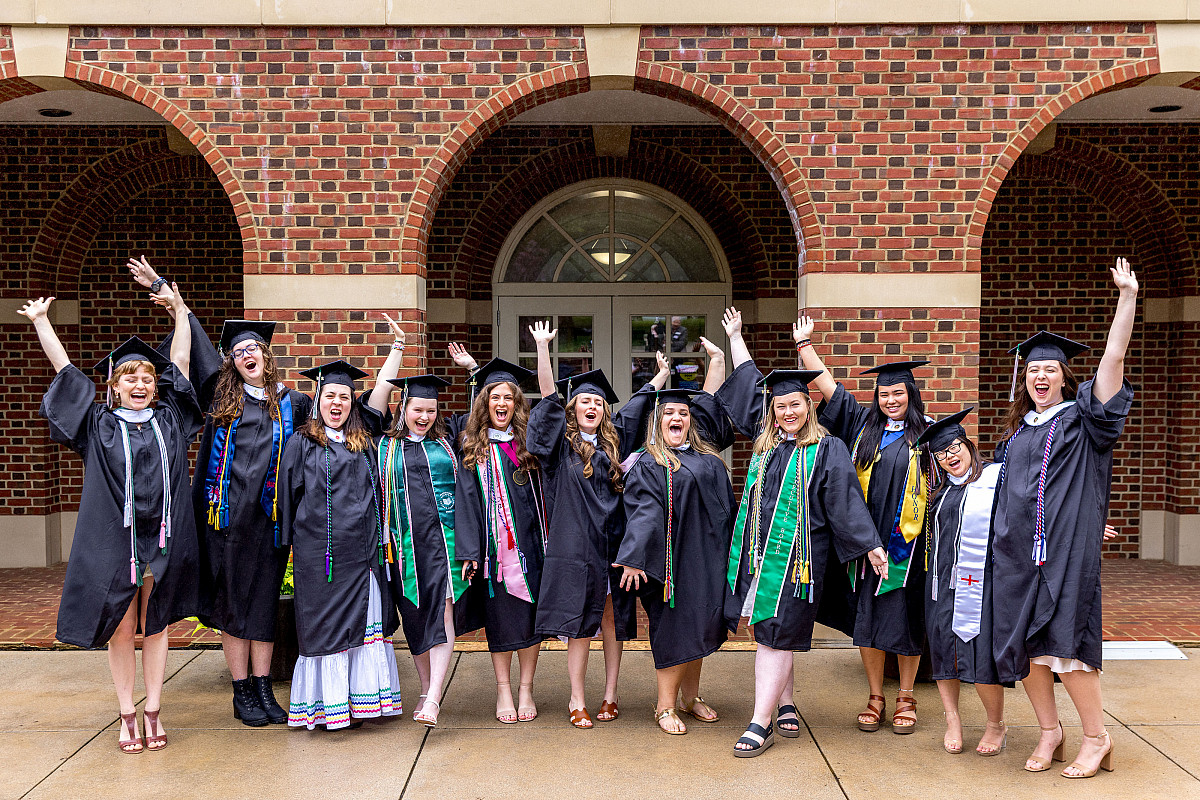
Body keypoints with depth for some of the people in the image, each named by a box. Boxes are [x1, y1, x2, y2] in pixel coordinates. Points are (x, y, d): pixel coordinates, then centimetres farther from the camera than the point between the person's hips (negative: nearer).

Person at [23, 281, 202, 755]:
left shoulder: (168, 417, 7)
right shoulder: (98, 423, 4)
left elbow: (180, 359, 10)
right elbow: (64, 368, 6)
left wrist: (179, 309, 12)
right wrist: (40, 321, 9)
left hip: (162, 539, 1)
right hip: (113, 539, -1)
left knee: (155, 626, 9)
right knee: (120, 629, 4)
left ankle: (153, 712, 18)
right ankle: (127, 715, 16)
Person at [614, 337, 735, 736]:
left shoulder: (704, 452, 14)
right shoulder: (647, 464, -5)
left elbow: (710, 403, 23)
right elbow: (642, 512, -15)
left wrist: (717, 358, 23)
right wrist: (634, 559, -25)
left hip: (708, 556, 7)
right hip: (673, 558, -7)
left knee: (698, 626, 13)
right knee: (675, 630, -3)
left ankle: (690, 697, 25)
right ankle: (665, 706, 8)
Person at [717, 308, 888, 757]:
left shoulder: (827, 449, -4)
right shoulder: (766, 441, 10)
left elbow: (845, 500, -5)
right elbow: (748, 385, 21)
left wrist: (871, 546, -7)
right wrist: (735, 337, 29)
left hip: (797, 555, -5)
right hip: (758, 551, 5)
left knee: (774, 637, -5)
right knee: (771, 636, 10)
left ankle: (760, 725, -2)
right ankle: (786, 706, 23)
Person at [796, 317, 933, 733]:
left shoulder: (926, 433, 4)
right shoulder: (863, 424, 9)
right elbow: (828, 385, 8)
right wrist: (804, 343, 4)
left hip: (908, 543, -2)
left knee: (906, 619, 4)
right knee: (868, 619, 5)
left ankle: (906, 698, 20)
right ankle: (875, 697, 19)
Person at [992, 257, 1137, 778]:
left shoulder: (1083, 418, 2)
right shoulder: (1017, 429, 17)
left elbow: (1114, 357, -8)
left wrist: (1127, 296, -16)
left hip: (1067, 548, -5)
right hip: (1018, 550, 5)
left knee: (1063, 642, -9)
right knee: (1024, 644, 4)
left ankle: (1097, 738, 8)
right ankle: (1049, 733, 20)